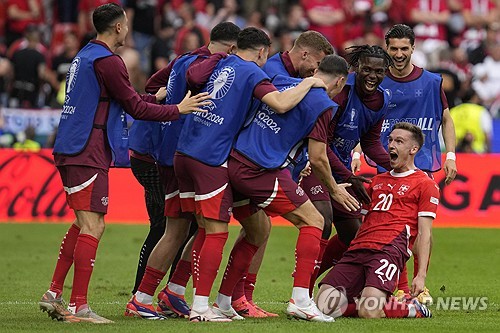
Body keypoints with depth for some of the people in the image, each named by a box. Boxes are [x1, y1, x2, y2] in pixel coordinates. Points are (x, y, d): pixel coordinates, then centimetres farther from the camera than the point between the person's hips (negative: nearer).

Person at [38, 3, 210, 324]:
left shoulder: (85, 56, 19)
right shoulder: (107, 61, -12)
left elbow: (121, 102, 25)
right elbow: (134, 107, -11)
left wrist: (156, 98, 31)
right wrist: (178, 110, -2)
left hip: (71, 151, 10)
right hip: (88, 154, -10)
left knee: (84, 224, 16)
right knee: (92, 227, -10)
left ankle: (54, 294, 16)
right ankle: (78, 306, -12)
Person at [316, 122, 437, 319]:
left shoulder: (425, 185, 9)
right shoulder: (378, 180, 28)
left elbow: (424, 234, 3)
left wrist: (421, 275, -7)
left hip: (389, 250, -6)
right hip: (357, 249, 6)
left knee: (368, 313, -27)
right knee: (324, 306, -14)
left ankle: (412, 309, 2)